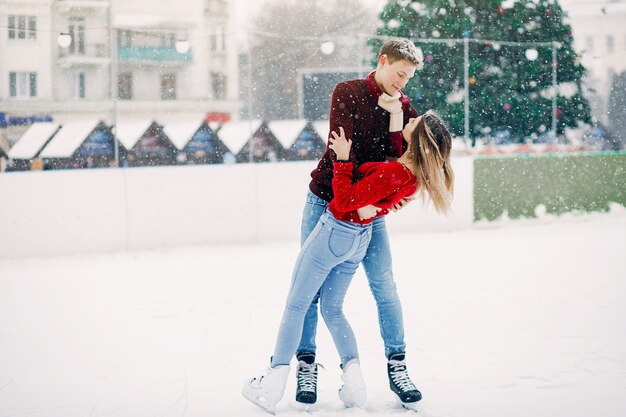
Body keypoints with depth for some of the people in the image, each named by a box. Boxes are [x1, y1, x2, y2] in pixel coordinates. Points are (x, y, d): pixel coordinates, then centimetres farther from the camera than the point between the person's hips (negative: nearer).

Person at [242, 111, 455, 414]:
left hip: (335, 231, -7)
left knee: (296, 305, 5)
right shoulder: (417, 174, -7)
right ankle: (354, 383, 3)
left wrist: (342, 160, -21)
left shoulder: (389, 173, -30)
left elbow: (345, 201, -25)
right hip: (360, 239, 7)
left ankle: (272, 385, 8)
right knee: (333, 310, 18)